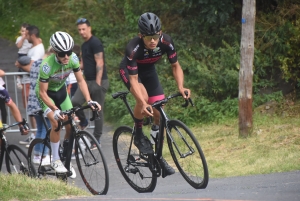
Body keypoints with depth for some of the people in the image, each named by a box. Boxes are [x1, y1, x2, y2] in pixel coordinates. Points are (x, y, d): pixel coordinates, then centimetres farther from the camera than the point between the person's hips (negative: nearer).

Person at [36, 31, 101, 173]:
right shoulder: (47, 66, -36)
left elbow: (81, 81, -13)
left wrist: (89, 101, -25)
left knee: (71, 126, -4)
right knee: (56, 123, -24)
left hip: (61, 91, 5)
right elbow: (42, 92, -30)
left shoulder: (73, 59, -23)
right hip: (46, 93, -5)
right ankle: (55, 160, -11)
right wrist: (55, 110, -41)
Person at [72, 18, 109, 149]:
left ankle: (97, 139, 4)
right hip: (88, 81, 8)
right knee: (75, 102, -12)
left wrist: (98, 83, -21)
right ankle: (83, 121, 12)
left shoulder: (95, 43, -11)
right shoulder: (84, 45, 16)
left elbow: (99, 63, -16)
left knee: (98, 110, -1)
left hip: (99, 81, -8)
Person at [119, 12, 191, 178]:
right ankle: (138, 136, -11)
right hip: (129, 71, -4)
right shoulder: (133, 48, -38)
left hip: (149, 70, 4)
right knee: (143, 98, -34)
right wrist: (143, 103, -49)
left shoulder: (166, 42, -28)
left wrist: (180, 87, -31)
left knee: (159, 112, -6)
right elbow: (133, 79, -37)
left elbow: (175, 66, -14)